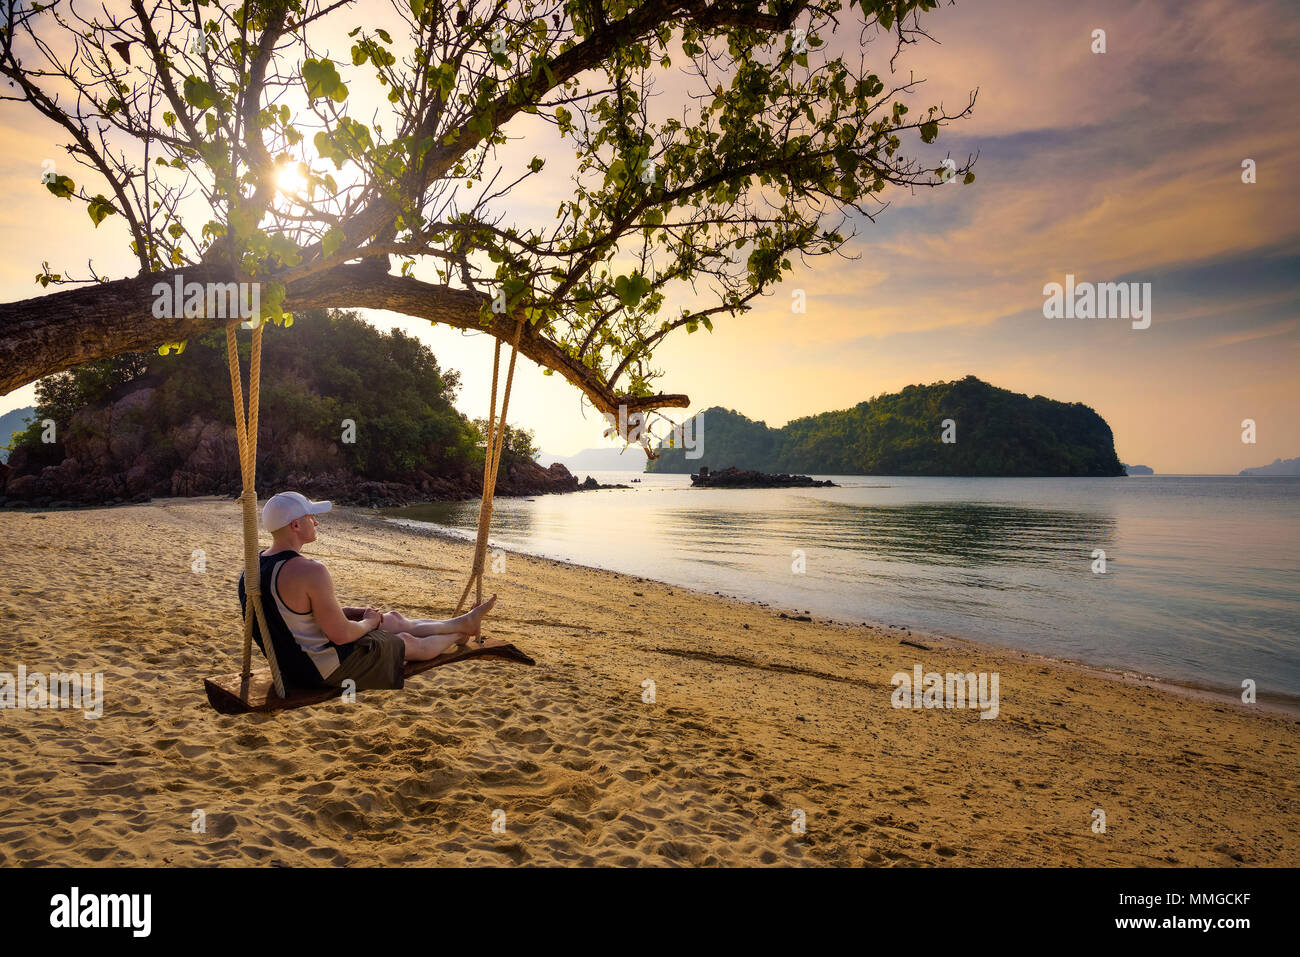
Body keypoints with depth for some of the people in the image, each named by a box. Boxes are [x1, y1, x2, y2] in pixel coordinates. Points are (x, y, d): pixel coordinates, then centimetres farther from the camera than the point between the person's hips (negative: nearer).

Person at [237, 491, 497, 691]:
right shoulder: (311, 572, -31)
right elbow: (341, 634, -27)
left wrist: (355, 611, 9)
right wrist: (369, 622, -5)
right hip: (327, 669, -9)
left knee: (395, 619, 22)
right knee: (407, 642, 16)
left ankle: (463, 622, 41)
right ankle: (460, 634, 46)